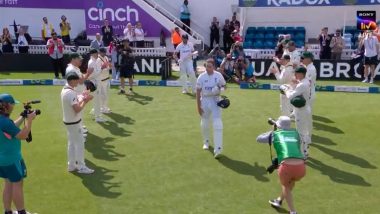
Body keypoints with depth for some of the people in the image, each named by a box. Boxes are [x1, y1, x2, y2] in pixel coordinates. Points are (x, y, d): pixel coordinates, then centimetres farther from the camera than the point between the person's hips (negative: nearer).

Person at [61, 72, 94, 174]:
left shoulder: (65, 89, 6)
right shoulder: (70, 93, -25)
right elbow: (77, 109, -26)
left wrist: (82, 98, 5)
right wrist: (85, 101, -16)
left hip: (68, 121, 10)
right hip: (74, 122, -10)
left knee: (71, 143, 17)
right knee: (79, 143, 1)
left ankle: (71, 165, 25)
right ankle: (81, 167, 10)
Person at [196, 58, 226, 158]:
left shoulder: (218, 75, -4)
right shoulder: (201, 77, -6)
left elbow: (224, 86, 10)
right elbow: (198, 92, -3)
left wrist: (220, 88, -15)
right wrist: (198, 106, -6)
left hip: (216, 100, -1)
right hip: (205, 101, 1)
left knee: (217, 124, -12)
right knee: (204, 124, 14)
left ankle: (218, 149, -14)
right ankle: (206, 142, 41)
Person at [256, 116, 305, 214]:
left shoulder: (275, 134, 15)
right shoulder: (295, 133, 22)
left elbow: (258, 139, 31)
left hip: (287, 167, -3)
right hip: (301, 168, 3)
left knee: (285, 186, 30)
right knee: (291, 181, 36)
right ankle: (279, 200, 55)